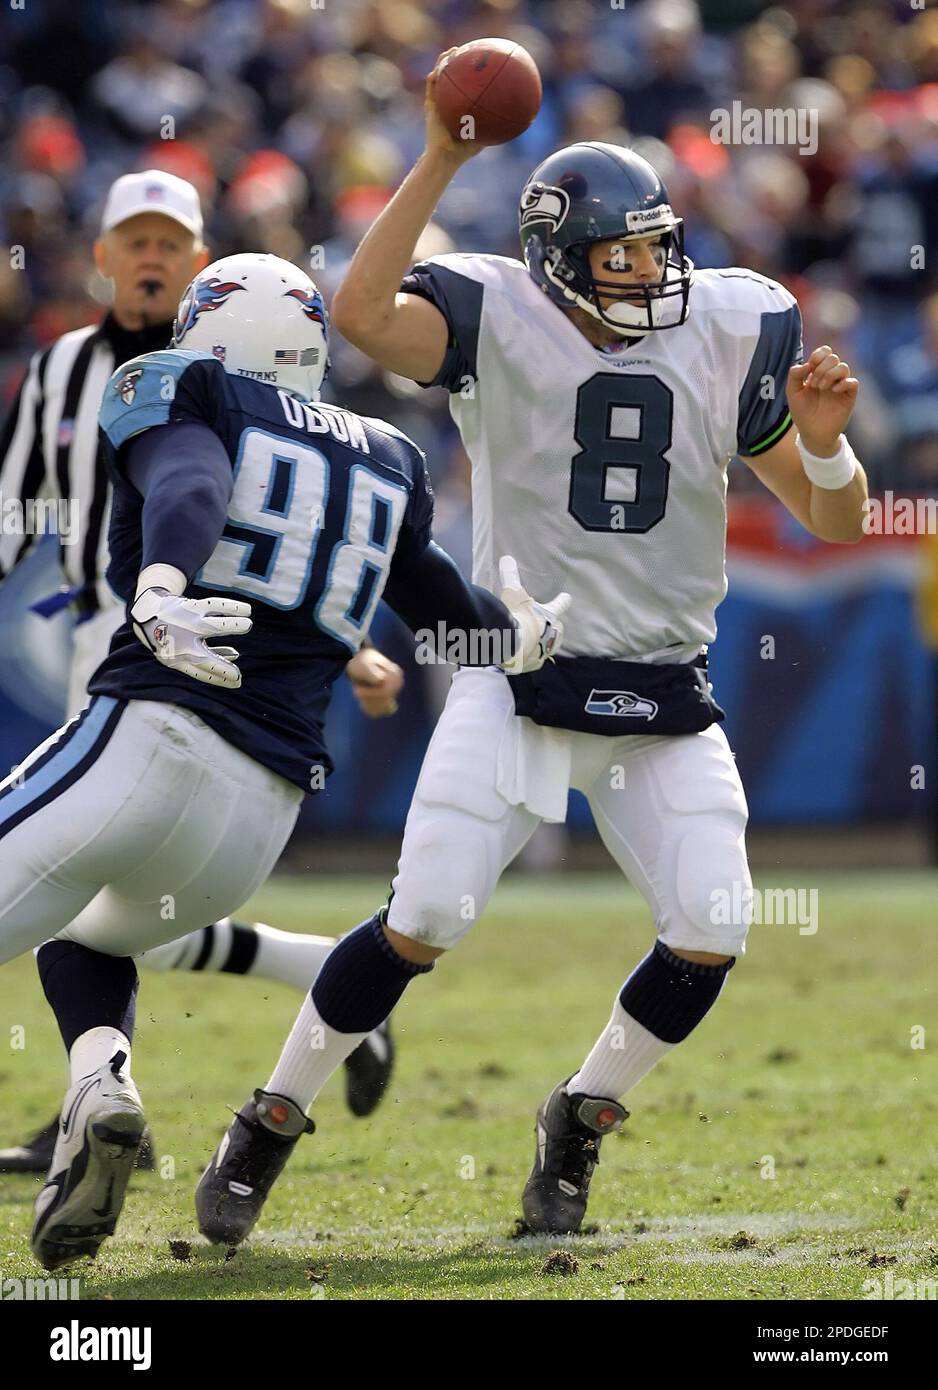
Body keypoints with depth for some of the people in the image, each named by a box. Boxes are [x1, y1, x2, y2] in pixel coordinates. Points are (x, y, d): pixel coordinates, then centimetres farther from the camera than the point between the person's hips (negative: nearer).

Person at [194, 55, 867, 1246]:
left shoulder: (728, 335, 0)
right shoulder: (496, 320, -8)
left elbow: (835, 523, 4)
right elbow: (360, 316, -30)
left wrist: (823, 440, -18)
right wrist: (442, 161, -31)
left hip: (665, 699, 3)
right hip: (519, 683, -3)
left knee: (710, 937, -8)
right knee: (423, 924, -11)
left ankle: (578, 1123, 17)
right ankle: (270, 1123, 8)